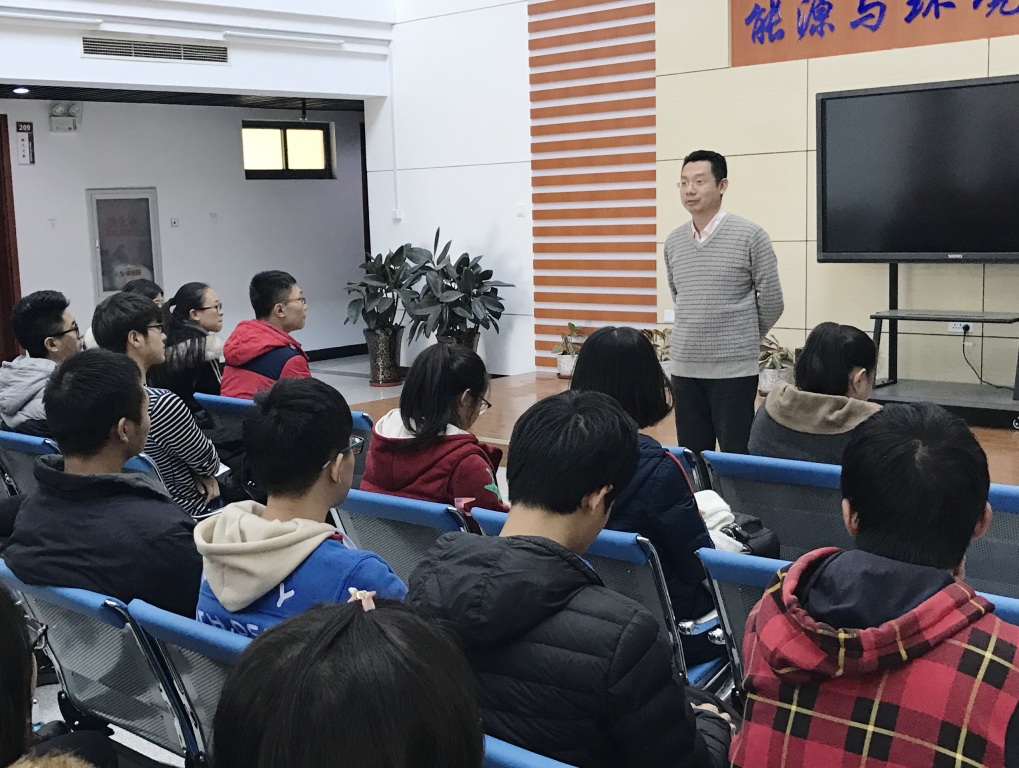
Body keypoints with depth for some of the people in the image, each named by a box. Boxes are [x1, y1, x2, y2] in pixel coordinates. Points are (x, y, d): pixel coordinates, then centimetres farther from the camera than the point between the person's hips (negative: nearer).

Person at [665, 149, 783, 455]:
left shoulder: (750, 236, -8)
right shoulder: (673, 241, 8)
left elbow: (771, 302, -2)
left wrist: (742, 340, 9)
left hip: (734, 369, -5)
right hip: (684, 368, 5)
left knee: (736, 458, 1)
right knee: (690, 457, 10)